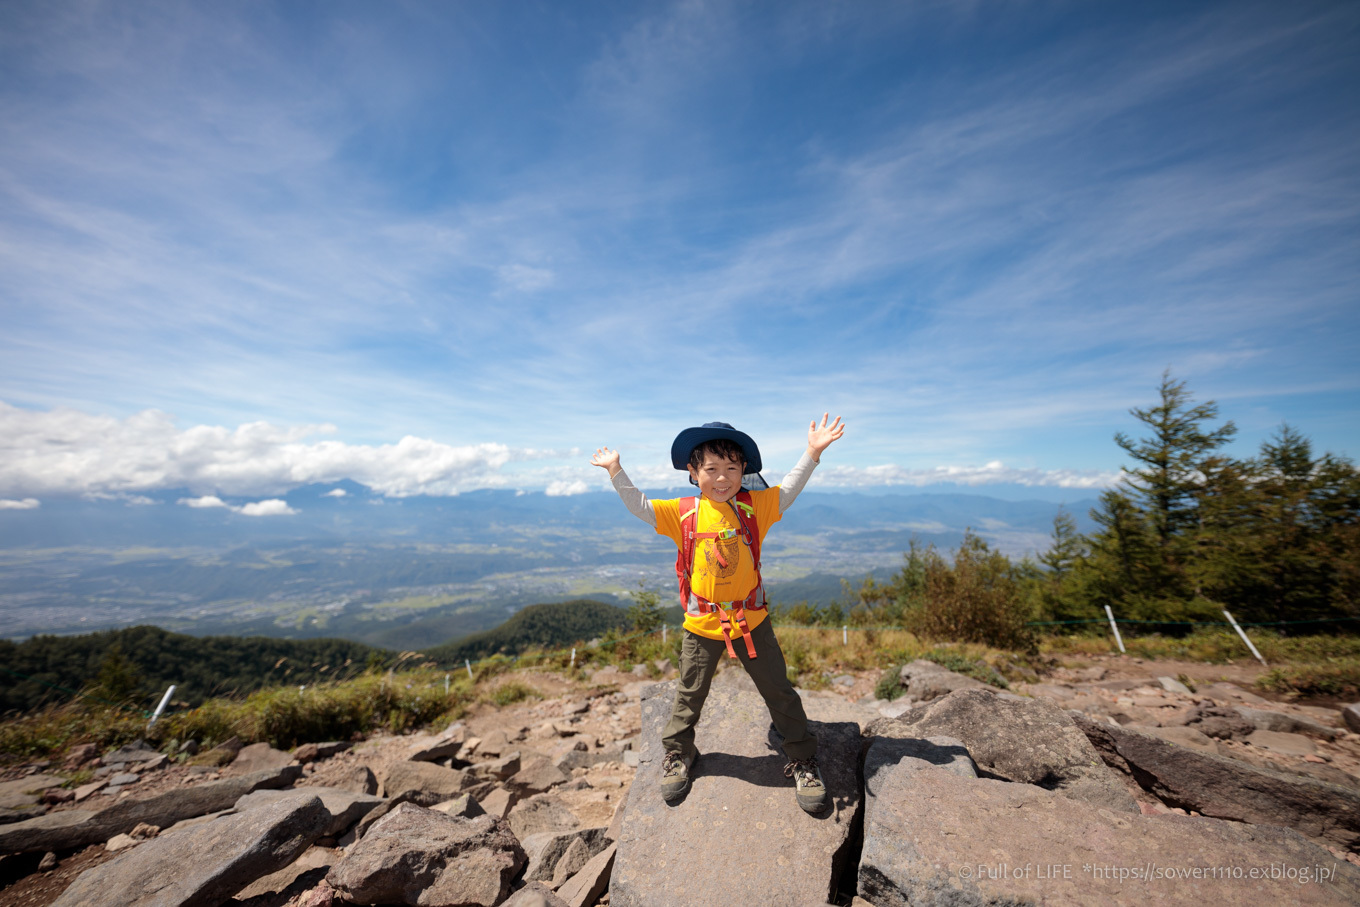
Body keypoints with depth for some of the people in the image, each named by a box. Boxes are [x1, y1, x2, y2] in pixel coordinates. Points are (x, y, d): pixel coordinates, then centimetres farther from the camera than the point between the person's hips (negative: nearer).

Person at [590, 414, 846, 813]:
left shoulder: (754, 506, -8)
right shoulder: (684, 513, -9)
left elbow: (788, 490, -9)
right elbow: (639, 506, -8)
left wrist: (813, 451, -19)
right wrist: (615, 470, -13)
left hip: (751, 621, 0)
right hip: (702, 624, 0)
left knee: (779, 692, 15)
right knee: (689, 694, 19)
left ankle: (802, 760, 39)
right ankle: (678, 754, 47)